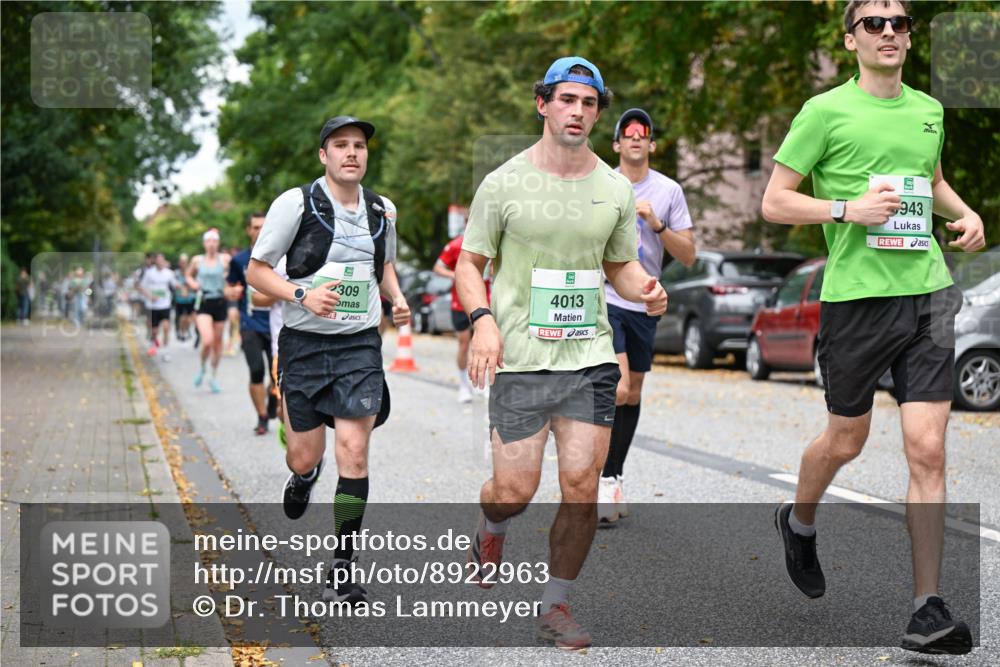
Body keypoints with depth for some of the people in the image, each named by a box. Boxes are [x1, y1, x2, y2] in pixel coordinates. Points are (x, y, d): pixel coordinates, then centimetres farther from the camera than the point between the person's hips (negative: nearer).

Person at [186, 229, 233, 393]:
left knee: (217, 342, 8)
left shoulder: (225, 259, 0)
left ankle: (214, 377, 25)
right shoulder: (197, 260, 3)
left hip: (220, 302, 1)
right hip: (203, 303, -1)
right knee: (207, 341, -17)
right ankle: (202, 369, 11)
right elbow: (189, 275, 20)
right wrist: (193, 284, 0)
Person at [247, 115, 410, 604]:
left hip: (361, 345, 2)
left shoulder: (383, 210, 6)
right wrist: (303, 295, -20)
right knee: (304, 457, 4)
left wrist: (397, 299, 6)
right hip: (304, 344, -2)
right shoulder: (296, 203, -7)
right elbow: (256, 270, -4)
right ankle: (304, 476, 45)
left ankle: (342, 570, 0)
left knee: (353, 453, -9)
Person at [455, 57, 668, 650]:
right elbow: (470, 262, 4)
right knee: (515, 492, -1)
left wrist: (646, 290, -3)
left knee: (582, 488, -3)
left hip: (591, 358, 3)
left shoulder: (616, 189, 8)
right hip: (520, 360, -2)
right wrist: (482, 319, -13)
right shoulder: (503, 184, -1)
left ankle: (557, 606, 15)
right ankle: (490, 531, 37)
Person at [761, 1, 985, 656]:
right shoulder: (825, 112, -3)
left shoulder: (929, 110, 13)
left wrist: (966, 213, 11)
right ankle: (799, 523, 44)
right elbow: (775, 201, -3)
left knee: (928, 451, -5)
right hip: (856, 297, -3)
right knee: (846, 441, 11)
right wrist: (848, 210, -16)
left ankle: (929, 609, 0)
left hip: (927, 292, 3)